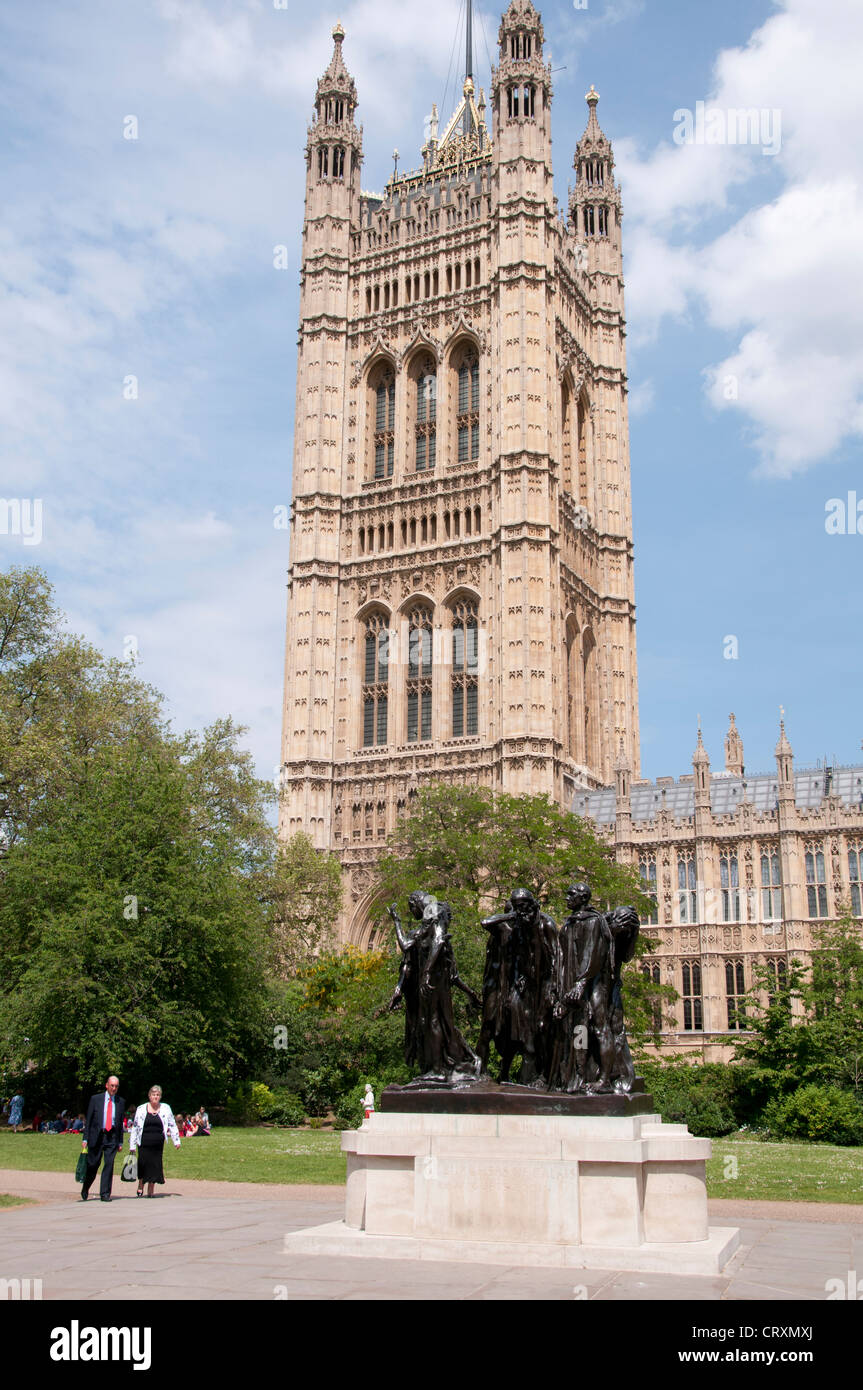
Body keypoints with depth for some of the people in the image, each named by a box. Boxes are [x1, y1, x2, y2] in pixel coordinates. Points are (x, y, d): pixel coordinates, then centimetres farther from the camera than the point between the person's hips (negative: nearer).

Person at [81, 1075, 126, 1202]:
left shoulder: (121, 1101, 8)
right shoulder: (95, 1099, 2)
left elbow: (121, 1122, 11)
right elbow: (88, 1120, 3)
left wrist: (120, 1142, 9)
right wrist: (85, 1139, -3)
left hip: (112, 1137, 1)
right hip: (96, 1136, -1)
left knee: (109, 1164, -8)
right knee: (92, 1165, 6)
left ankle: (105, 1194, -2)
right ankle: (85, 1190, 30)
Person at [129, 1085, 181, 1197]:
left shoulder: (166, 1109, 6)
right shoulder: (141, 1109, 4)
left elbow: (172, 1125, 9)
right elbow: (134, 1127, 7)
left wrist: (176, 1141, 3)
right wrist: (132, 1145, 4)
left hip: (158, 1144, 1)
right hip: (144, 1143, -1)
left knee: (155, 1166, 0)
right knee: (143, 1164, -6)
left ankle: (150, 1191, 13)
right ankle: (140, 1186, 18)